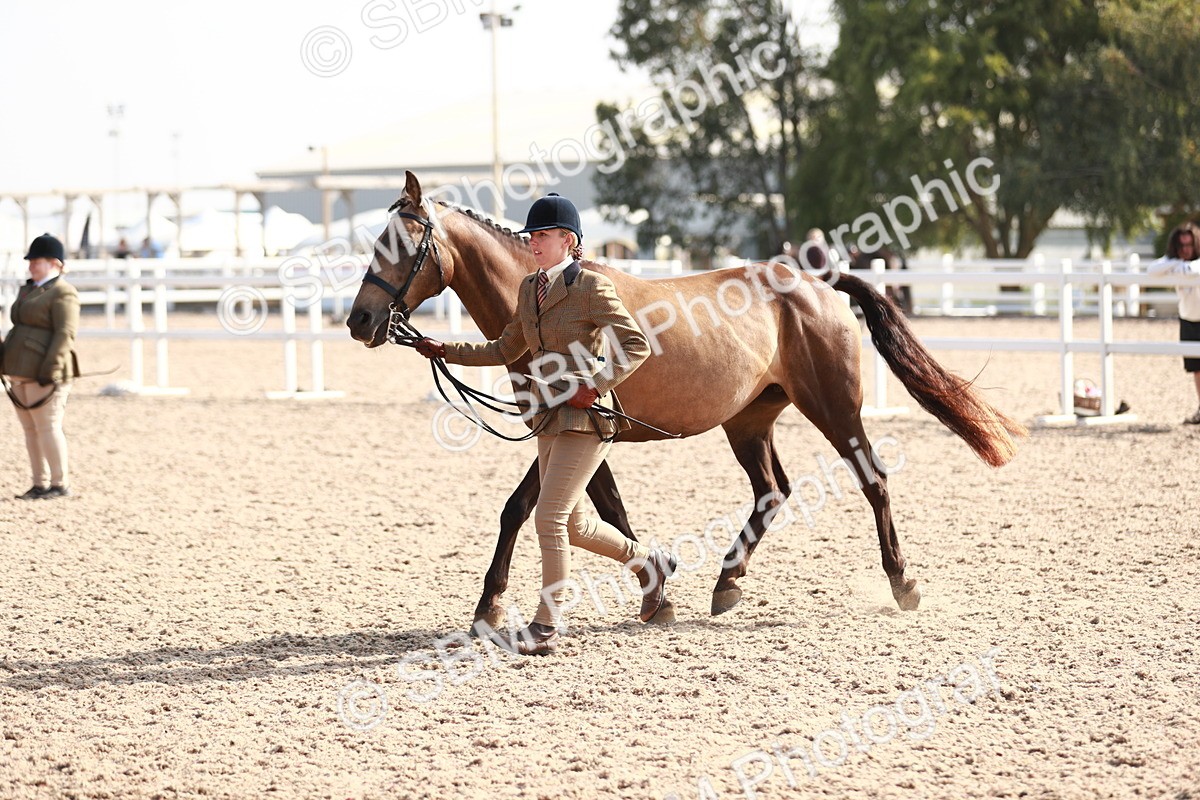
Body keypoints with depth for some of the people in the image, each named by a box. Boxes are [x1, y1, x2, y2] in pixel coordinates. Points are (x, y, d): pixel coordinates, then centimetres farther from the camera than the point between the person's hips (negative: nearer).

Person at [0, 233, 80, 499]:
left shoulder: (62, 294, -10)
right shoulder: (29, 290, 18)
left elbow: (65, 334, -17)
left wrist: (51, 369, -23)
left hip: (44, 375, -9)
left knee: (48, 427, -7)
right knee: (31, 430, 10)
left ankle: (60, 484, 0)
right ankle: (40, 484, 16)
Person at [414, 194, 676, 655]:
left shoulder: (591, 288, -12)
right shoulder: (530, 288, 11)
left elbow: (637, 345, -14)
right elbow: (506, 350, 20)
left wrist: (595, 385, -23)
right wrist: (447, 353, 13)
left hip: (586, 418, -9)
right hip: (549, 418, 9)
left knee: (550, 519, -11)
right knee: (573, 524, 15)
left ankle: (546, 627, -3)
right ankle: (649, 563, 38)